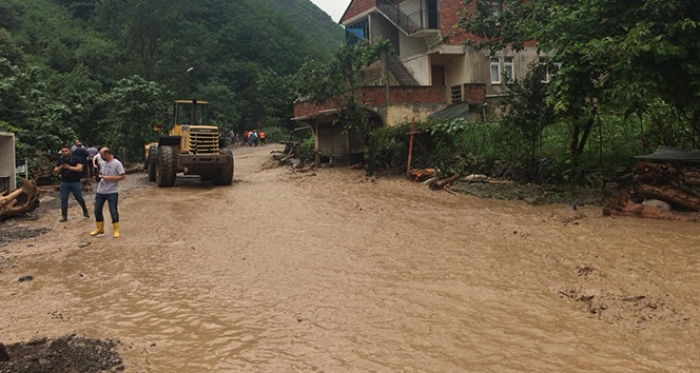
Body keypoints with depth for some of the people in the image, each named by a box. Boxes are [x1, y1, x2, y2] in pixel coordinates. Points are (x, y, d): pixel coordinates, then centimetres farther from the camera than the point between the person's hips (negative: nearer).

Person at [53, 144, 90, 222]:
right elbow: (55, 171, 7)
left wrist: (69, 167, -20)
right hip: (64, 183, 3)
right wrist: (61, 167, -13)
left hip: (75, 182, -3)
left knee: (79, 198, 5)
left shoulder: (75, 158, -5)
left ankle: (85, 211, 26)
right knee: (63, 199, 3)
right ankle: (64, 216, 11)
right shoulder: (60, 160, 7)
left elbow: (80, 168, -16)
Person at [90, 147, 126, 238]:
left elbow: (123, 176, -14)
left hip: (112, 192, -7)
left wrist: (109, 178, -18)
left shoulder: (117, 163, -11)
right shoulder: (103, 163, 9)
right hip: (100, 191, 7)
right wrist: (99, 176, -1)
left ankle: (116, 230, 11)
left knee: (113, 211, -2)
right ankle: (99, 228, 26)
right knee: (97, 210, 10)